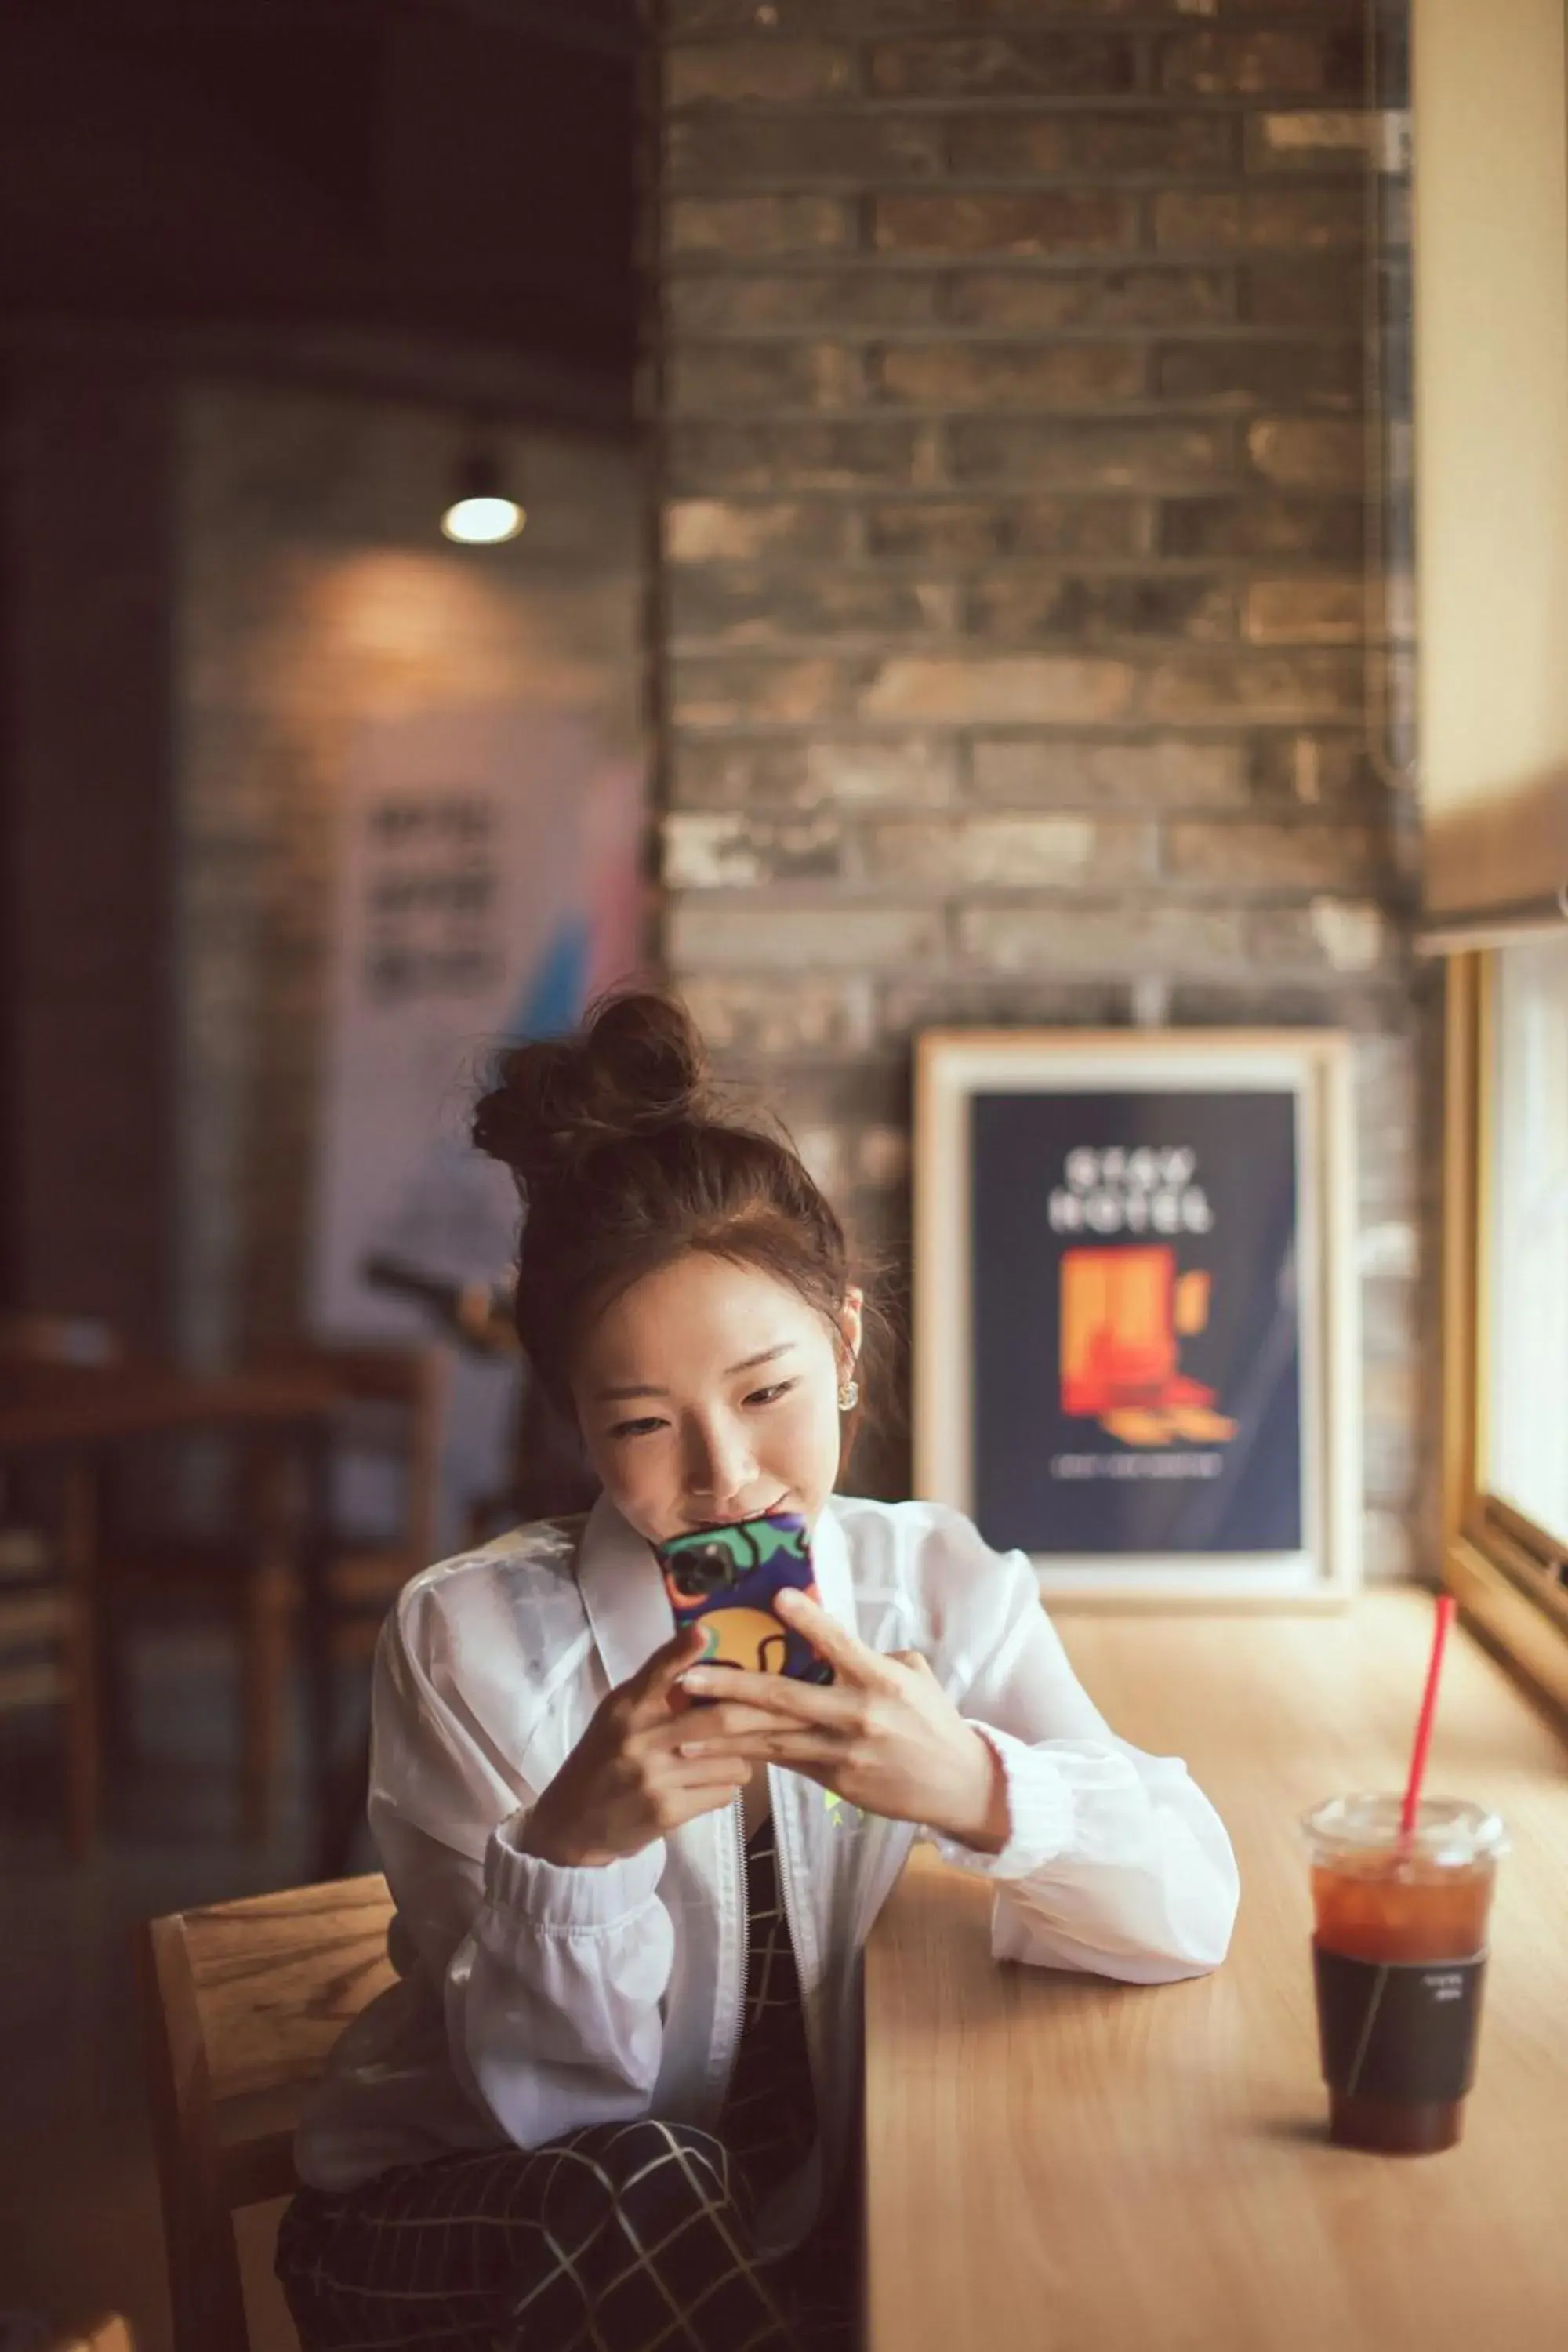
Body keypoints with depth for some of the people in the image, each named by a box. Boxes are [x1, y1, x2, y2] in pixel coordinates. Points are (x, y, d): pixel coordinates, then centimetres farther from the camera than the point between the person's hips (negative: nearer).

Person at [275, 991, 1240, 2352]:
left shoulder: (946, 1590, -9)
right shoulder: (468, 1642, -17)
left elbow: (1191, 1917, -16)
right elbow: (549, 2105, -14)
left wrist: (972, 1785, -36)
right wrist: (572, 1846, -35)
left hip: (813, 2213, 2)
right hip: (460, 2227, -2)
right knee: (627, 2190, -33)